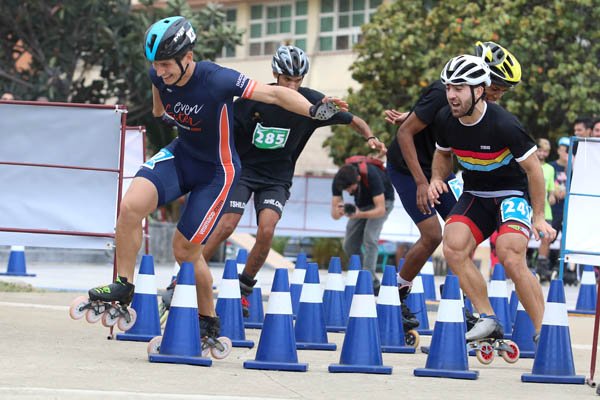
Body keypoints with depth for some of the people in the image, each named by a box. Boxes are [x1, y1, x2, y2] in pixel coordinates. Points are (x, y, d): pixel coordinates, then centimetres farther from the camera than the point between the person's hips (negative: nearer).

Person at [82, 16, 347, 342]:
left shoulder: (218, 81, -29)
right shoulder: (159, 76, -12)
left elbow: (274, 93, -31)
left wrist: (313, 110, -44)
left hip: (216, 171, -5)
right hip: (180, 156, 5)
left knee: (185, 249, -3)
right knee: (131, 206, -21)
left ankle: (208, 322, 19)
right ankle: (123, 287, -7)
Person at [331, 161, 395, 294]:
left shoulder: (372, 176, -38)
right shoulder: (338, 181, -24)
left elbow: (381, 209, -36)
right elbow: (334, 215, -21)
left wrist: (360, 215, -52)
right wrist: (339, 211, -46)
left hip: (382, 201, -5)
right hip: (361, 203, 5)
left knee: (370, 238, -25)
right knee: (349, 245, -3)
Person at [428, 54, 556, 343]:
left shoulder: (503, 124, -24)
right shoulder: (445, 120, -7)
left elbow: (533, 169, -14)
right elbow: (443, 154, 15)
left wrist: (538, 217, -12)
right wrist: (437, 179, -5)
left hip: (512, 194, -5)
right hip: (475, 196, 6)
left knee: (511, 259, -25)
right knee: (453, 248, -21)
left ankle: (544, 332, -13)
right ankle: (487, 320, -12)